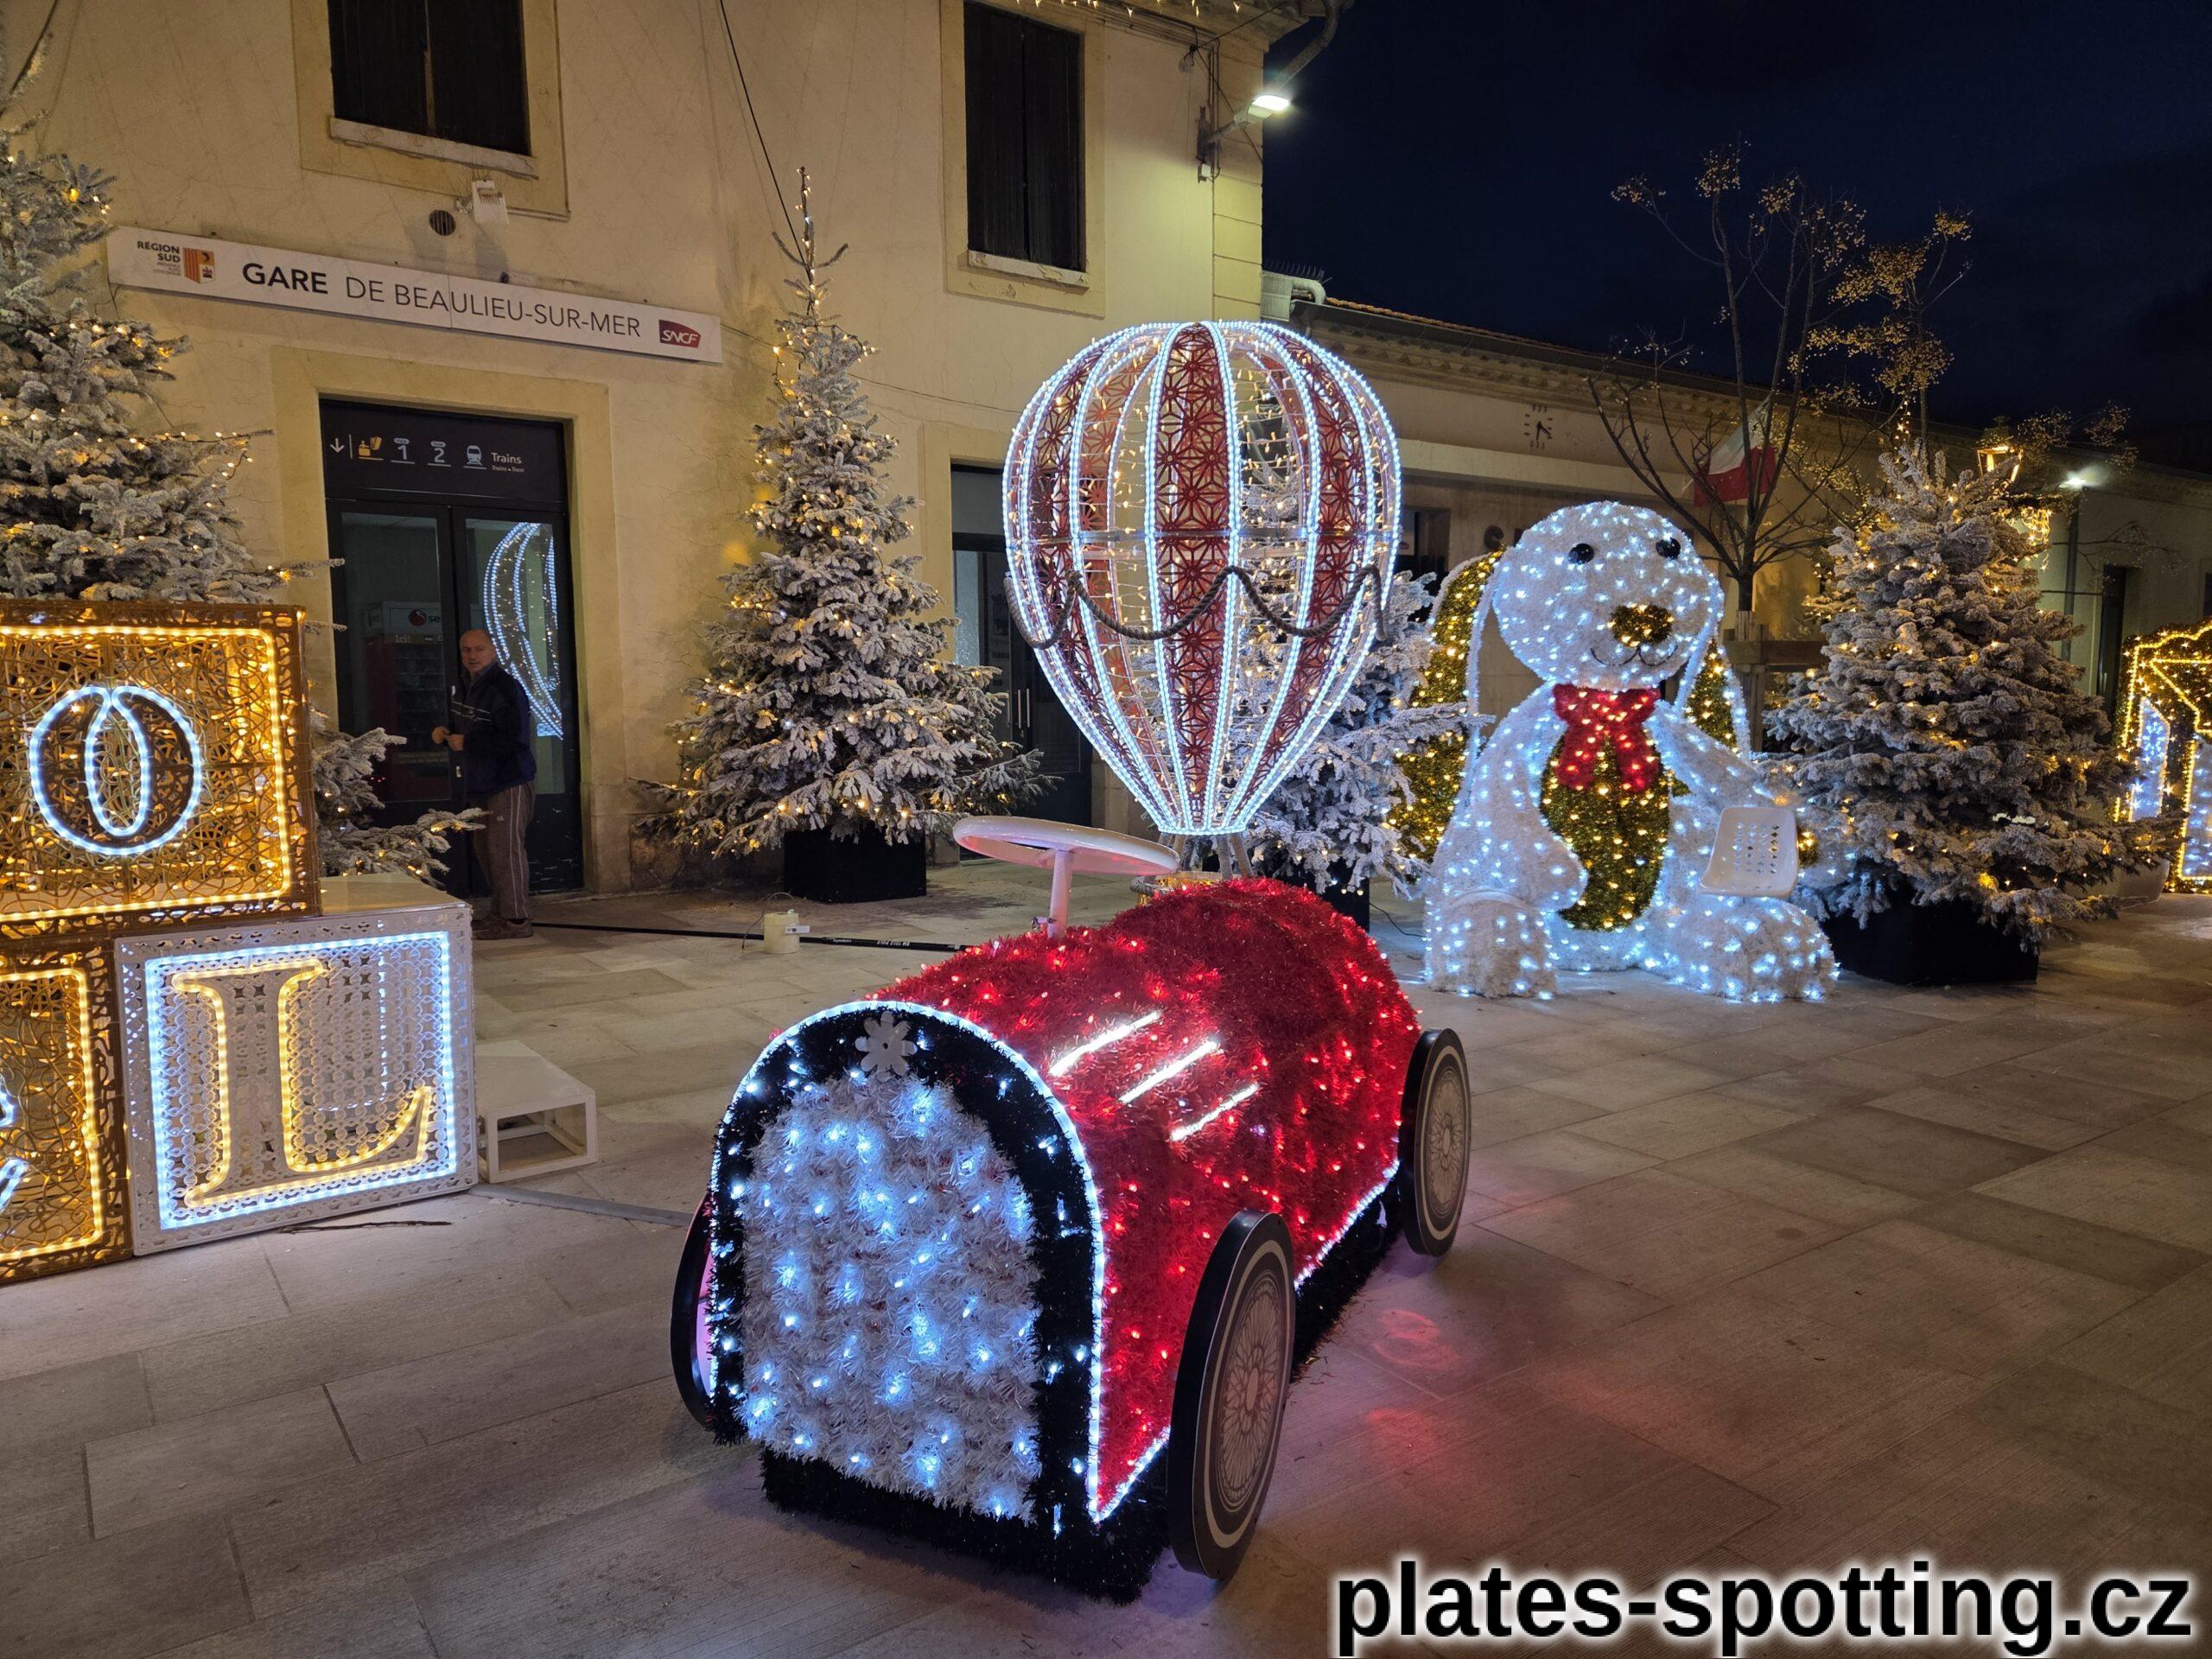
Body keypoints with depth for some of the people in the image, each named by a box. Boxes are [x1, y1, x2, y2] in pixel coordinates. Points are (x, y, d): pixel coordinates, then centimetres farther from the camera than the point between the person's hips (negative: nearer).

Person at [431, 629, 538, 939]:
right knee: (487, 848, 16)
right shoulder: (467, 686, 14)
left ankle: (515, 919, -3)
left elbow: (514, 740, -24)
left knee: (505, 849, -9)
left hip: (509, 783, -10)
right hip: (482, 783, 10)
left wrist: (465, 742, -18)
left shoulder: (505, 689, -17)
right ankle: (499, 912, 28)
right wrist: (447, 733, 6)